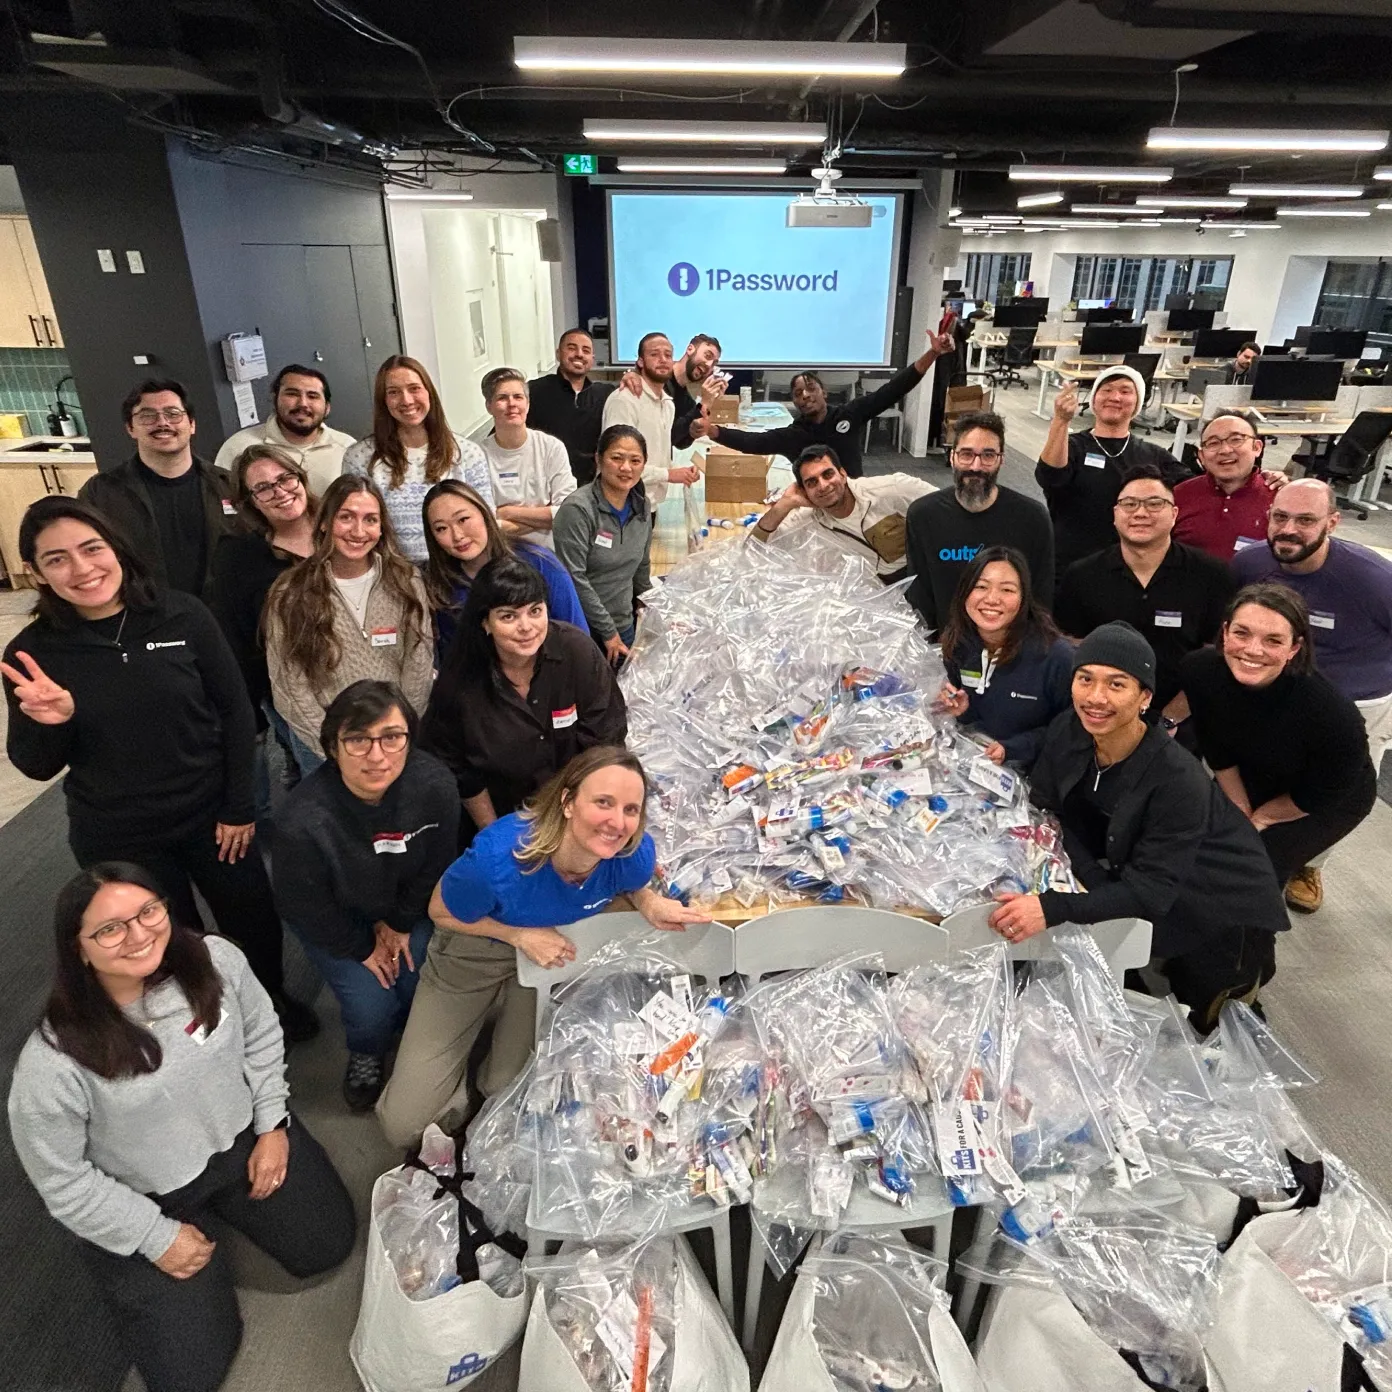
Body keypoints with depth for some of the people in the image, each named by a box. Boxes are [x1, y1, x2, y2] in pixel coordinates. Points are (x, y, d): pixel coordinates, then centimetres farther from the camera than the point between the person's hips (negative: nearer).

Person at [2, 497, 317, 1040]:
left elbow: (235, 710, -6)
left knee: (256, 924, 18)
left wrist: (239, 806, -6)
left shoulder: (182, 615, -13)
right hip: (117, 839, 0)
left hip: (211, 816, 0)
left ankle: (273, 1004, 49)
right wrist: (48, 724, -26)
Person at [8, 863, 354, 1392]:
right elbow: (61, 1180, -16)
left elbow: (261, 1035, -2)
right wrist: (157, 1238, -10)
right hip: (142, 1198, -3)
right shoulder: (52, 1064, -31)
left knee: (329, 1244, 7)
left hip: (242, 1137, 3)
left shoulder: (215, 961, -22)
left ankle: (227, 1206, 30)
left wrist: (272, 1124, -3)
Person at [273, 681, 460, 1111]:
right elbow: (306, 907, -19)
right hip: (333, 920, -2)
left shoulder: (435, 785, -29)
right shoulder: (302, 821, -37)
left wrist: (400, 924, -2)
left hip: (405, 904, 3)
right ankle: (366, 1054, 27)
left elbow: (435, 866, -9)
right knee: (371, 1007, -12)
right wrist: (363, 949, -8)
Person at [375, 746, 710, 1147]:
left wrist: (650, 904, -23)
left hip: (553, 952, 2)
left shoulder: (634, 854, -30)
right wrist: (520, 935, -28)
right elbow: (441, 912, -18)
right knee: (403, 1124, 2)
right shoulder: (498, 858, -40)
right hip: (473, 953, -2)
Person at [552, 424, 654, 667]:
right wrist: (608, 631, -16)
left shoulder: (641, 507, 3)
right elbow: (574, 579, -20)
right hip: (583, 629, -6)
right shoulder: (578, 508, -18)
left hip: (625, 626, 6)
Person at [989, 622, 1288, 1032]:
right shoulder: (1067, 733, -17)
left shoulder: (1177, 778, -34)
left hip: (1224, 910, -5)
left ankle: (1245, 971, 32)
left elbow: (1151, 890, -34)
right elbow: (1046, 809, -10)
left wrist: (1052, 908, -46)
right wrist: (1097, 883, -24)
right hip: (1124, 882, 5)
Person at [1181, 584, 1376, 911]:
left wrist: (1261, 818, -6)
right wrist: (1241, 811, -2)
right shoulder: (1200, 670, -30)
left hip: (1333, 798, -4)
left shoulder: (1335, 717, -41)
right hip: (1255, 775, 4)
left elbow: (1318, 796, -20)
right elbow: (1217, 752, -11)